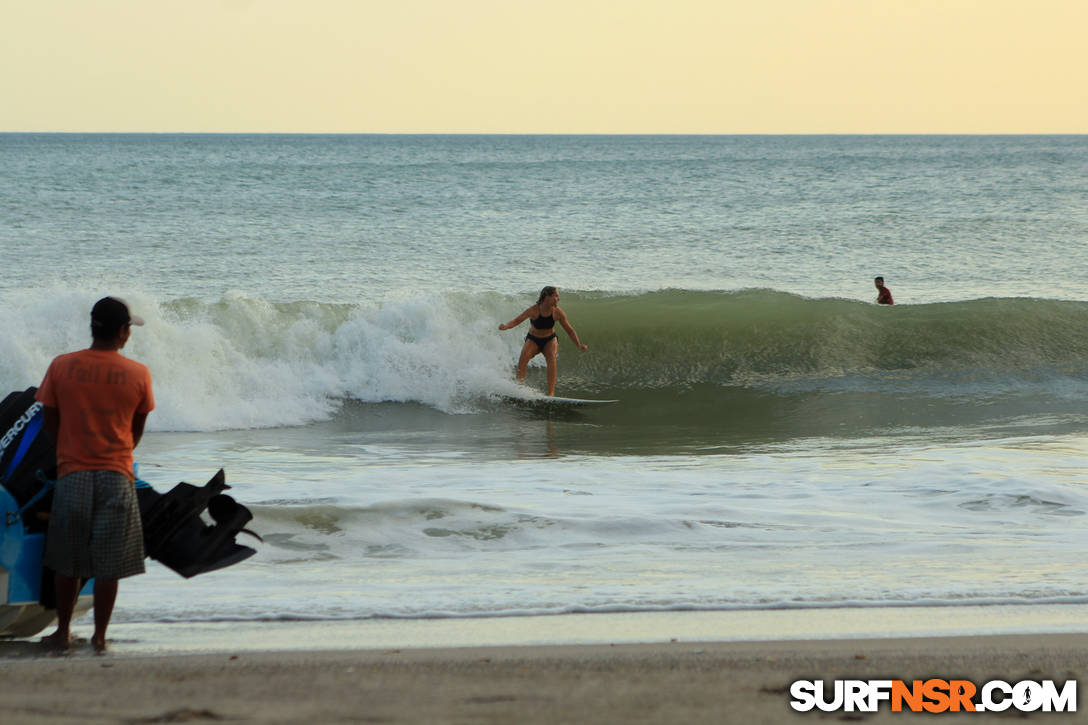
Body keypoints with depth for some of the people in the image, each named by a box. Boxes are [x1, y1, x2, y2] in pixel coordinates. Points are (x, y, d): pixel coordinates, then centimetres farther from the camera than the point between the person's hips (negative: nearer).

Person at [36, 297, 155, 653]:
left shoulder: (61, 367, -4)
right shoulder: (138, 374, -5)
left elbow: (50, 421, 4)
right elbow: (137, 429, 6)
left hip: (72, 474, 1)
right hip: (116, 475, -1)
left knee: (67, 562, 13)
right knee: (108, 565, 6)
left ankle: (63, 632, 21)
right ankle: (100, 636, 9)